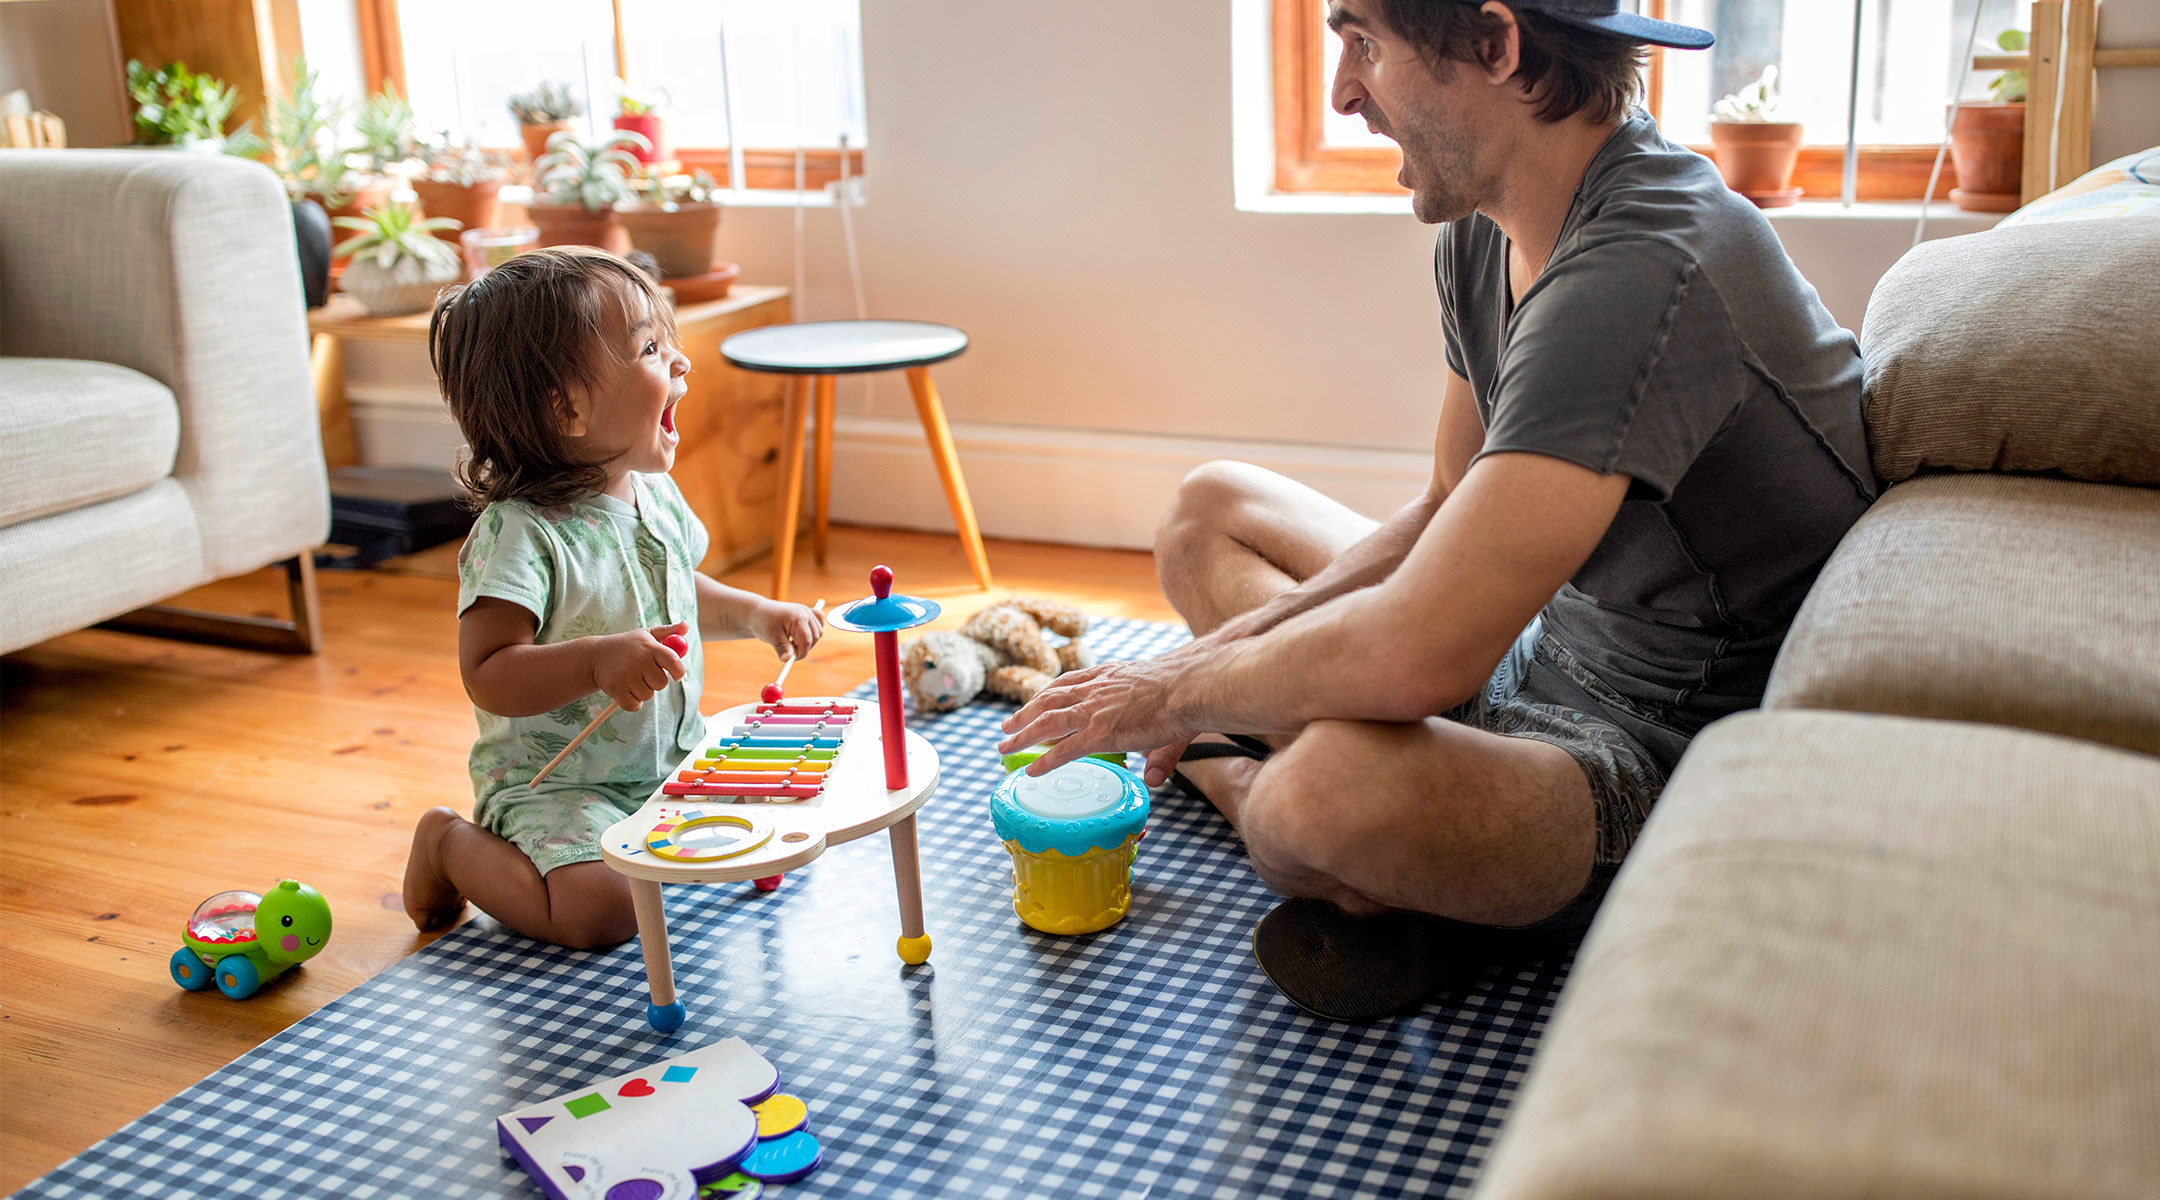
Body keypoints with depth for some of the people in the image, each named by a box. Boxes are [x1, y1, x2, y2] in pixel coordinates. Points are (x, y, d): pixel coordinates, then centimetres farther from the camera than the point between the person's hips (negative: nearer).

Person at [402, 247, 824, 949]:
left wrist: (755, 614, 6)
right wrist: (597, 661, -40)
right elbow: (487, 677, -27)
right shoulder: (519, 532, -24)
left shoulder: (656, 496, 2)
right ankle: (450, 845, 3)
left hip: (672, 755, 8)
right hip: (552, 781, -7)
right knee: (604, 908, -25)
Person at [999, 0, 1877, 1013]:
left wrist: (1177, 693, -18)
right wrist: (1256, 636, -2)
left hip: (1681, 751, -9)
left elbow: (1416, 656, -36)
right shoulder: (1482, 228, 0)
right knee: (1208, 510, 17)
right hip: (1543, 649, 10)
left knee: (1335, 790, -39)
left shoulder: (1643, 272, -31)